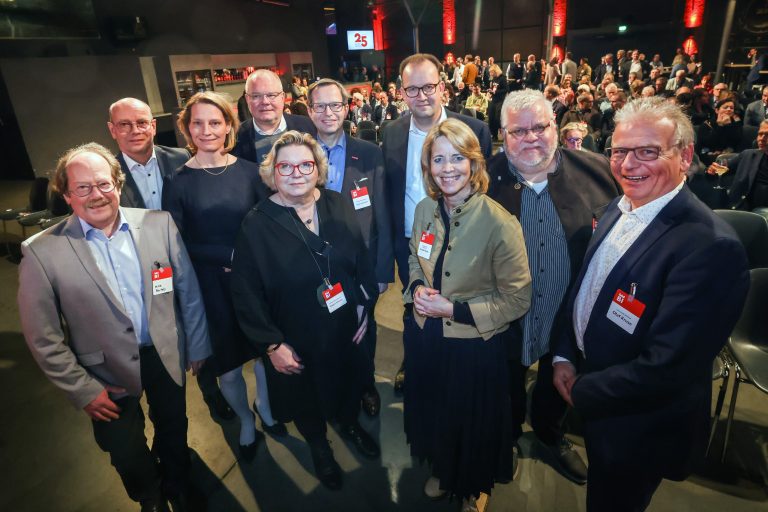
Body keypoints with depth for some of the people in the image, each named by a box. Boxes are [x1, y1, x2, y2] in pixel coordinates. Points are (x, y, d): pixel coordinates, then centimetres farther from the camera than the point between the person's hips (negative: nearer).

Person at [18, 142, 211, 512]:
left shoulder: (159, 224, -9)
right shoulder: (42, 252, -14)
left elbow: (189, 290, -2)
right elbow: (43, 338, -9)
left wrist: (198, 345, 2)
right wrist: (82, 390, -8)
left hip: (168, 356, 2)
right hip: (108, 376, -2)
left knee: (174, 432, 24)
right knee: (128, 454, 18)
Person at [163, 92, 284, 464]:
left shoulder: (248, 171, -3)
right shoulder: (179, 182, -6)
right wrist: (229, 255, -14)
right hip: (211, 286, -1)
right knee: (228, 367, 12)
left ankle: (265, 406, 47)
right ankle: (246, 422, 41)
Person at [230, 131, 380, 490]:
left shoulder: (339, 207, -8)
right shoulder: (256, 224, -17)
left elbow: (362, 260, -1)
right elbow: (246, 293, -14)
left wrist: (365, 307, -4)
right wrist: (271, 344, -15)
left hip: (347, 329, 3)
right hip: (296, 342, -2)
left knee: (349, 383, 26)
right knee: (307, 397, 22)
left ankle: (350, 424, 59)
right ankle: (319, 448, 52)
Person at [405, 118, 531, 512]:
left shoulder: (499, 223, -22)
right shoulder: (425, 209, -5)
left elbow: (517, 298, -17)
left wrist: (454, 309, -21)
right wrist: (417, 288, -10)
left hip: (475, 345, -5)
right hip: (426, 336, 5)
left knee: (471, 422, 19)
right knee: (433, 413, 26)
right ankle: (441, 471, 58)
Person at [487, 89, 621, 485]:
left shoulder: (595, 170, -10)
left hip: (571, 318, 2)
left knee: (558, 383, 27)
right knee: (508, 388, 24)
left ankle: (550, 434, 58)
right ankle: (509, 434, 55)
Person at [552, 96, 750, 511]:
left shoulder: (711, 245, -29)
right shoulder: (617, 209, -3)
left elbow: (665, 369, -29)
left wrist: (583, 392, -17)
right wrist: (564, 354, -4)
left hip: (637, 428, -6)